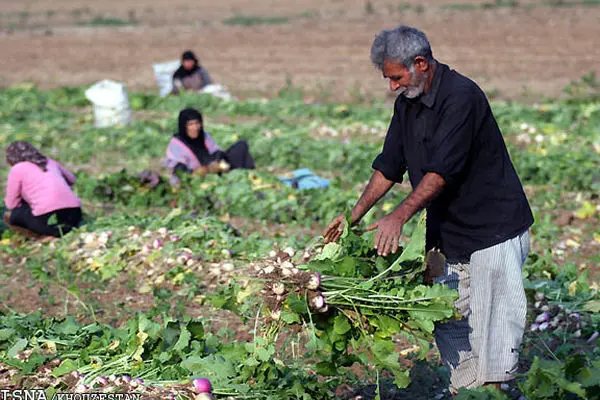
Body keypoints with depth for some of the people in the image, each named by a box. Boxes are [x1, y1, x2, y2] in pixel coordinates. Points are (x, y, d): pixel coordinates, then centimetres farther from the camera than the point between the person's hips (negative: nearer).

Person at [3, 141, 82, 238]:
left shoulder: (17, 169, 6)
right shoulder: (50, 162, 21)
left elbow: (11, 205, 9)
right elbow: (71, 180, 36)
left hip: (48, 220, -6)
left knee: (8, 215, 16)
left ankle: (47, 237, -2)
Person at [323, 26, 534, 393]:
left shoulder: (461, 97, -19)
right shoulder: (407, 103, 8)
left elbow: (442, 170, -26)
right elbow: (388, 167, 14)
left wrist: (399, 217, -30)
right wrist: (355, 215, 6)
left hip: (493, 228, -9)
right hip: (450, 233, 9)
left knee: (492, 319, -8)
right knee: (447, 320, 9)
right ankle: (463, 390, 17)